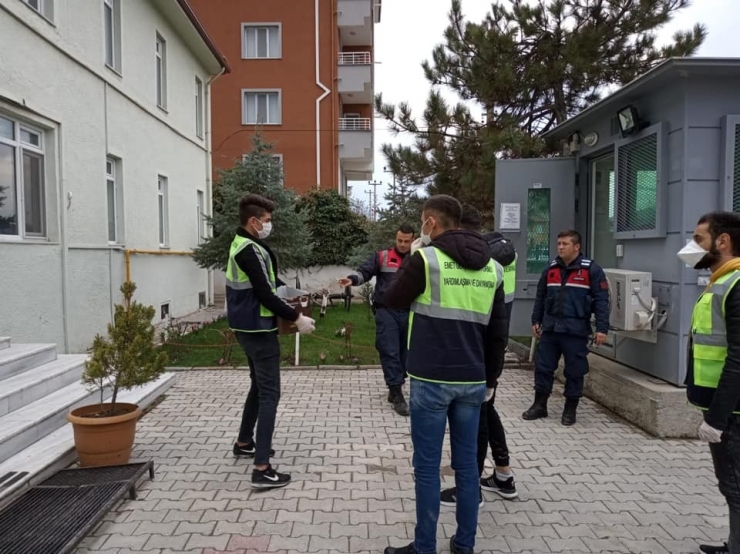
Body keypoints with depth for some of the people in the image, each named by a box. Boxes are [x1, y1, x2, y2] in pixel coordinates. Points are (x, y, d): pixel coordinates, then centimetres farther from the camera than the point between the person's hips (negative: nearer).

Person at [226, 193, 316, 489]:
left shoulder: (241, 245, 12)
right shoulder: (250, 250, -20)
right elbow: (265, 295, -24)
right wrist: (297, 318, -17)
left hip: (248, 327, 11)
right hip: (258, 329, -11)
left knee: (259, 386, 23)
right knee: (269, 393, -7)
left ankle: (244, 442, 39)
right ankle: (262, 469, -4)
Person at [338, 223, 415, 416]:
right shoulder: (382, 256, 2)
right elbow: (365, 272, -2)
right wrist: (352, 279, -22)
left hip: (409, 313, 3)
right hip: (386, 311, -3)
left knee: (404, 351, 10)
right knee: (390, 352, -8)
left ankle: (395, 389, 25)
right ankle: (396, 393, -2)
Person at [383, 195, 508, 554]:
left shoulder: (425, 259, -11)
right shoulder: (491, 267, 7)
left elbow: (393, 301, 3)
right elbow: (498, 331, 10)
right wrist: (490, 379, 18)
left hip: (432, 380, -5)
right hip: (472, 381, 6)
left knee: (427, 467, 5)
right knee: (466, 463, 15)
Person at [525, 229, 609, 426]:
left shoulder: (591, 270, -5)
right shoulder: (551, 269, 10)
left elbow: (601, 301, -7)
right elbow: (540, 297, 17)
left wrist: (602, 328, -13)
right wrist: (536, 320, 15)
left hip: (576, 330, -4)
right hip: (550, 328, 4)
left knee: (574, 371, 5)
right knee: (542, 366, 7)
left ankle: (570, 409, 20)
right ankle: (539, 405, 20)